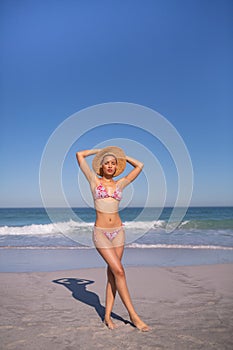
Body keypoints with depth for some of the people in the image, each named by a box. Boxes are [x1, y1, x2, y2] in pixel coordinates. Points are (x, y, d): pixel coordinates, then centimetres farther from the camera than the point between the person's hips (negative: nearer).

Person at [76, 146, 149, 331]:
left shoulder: (120, 184, 8)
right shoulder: (94, 181, 1)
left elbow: (139, 166, 14)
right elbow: (80, 155, 0)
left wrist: (122, 156, 19)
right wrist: (100, 150, 11)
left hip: (118, 231, 4)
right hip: (101, 232, -4)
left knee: (112, 274, 6)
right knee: (119, 271, -8)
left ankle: (107, 316, 17)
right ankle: (133, 315, 3)